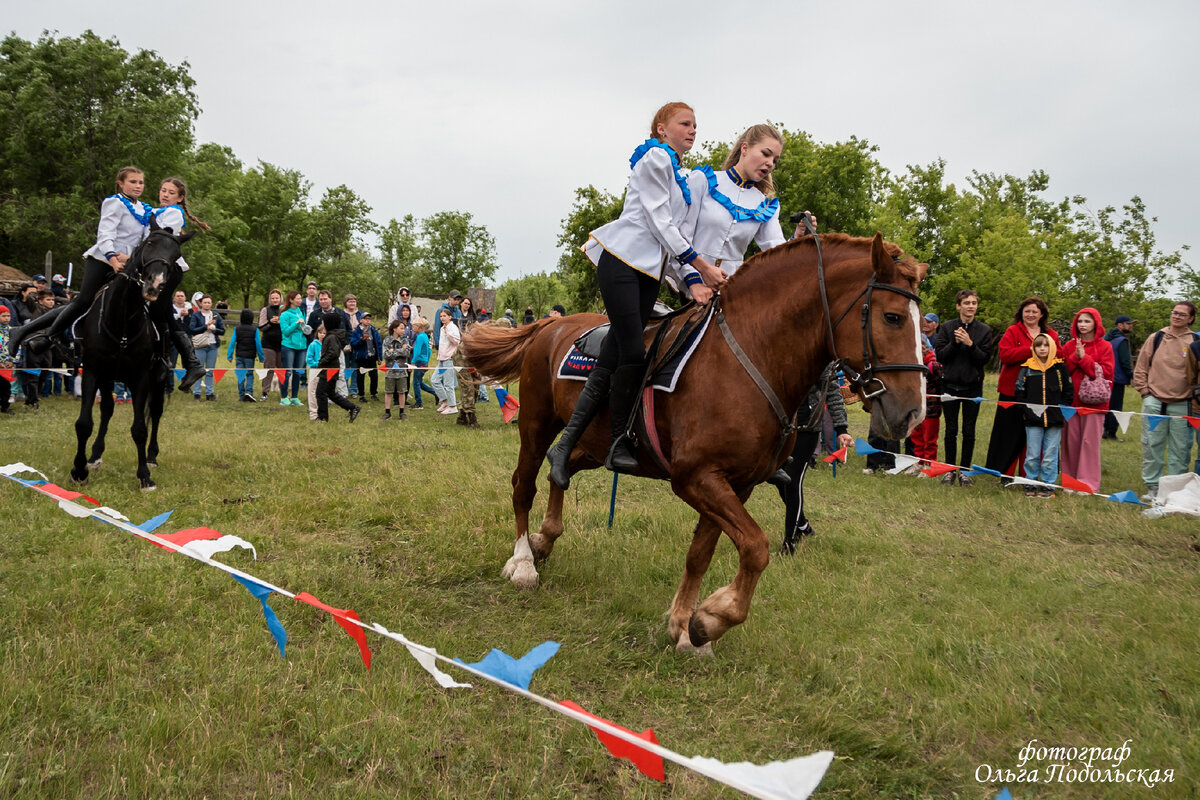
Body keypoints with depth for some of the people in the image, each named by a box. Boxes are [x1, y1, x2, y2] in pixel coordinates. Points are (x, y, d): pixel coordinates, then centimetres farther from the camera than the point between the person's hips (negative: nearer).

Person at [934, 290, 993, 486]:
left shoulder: (984, 330, 3)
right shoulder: (946, 327, 2)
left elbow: (986, 358, -5)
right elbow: (940, 355, -4)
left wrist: (970, 344, -18)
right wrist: (955, 343, -18)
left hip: (973, 385, 0)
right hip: (950, 384, 0)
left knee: (969, 431, 4)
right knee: (951, 430, 5)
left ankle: (965, 470, 13)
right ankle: (950, 470, 14)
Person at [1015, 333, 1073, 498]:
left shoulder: (1060, 367, 3)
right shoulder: (1027, 368, 3)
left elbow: (1069, 392, 7)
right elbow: (1019, 391, 6)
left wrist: (1062, 410, 0)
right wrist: (1025, 410, -1)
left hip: (1054, 420, 0)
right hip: (1033, 419, 0)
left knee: (1050, 455, 4)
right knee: (1032, 455, 3)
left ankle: (1048, 484, 14)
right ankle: (1031, 483, 16)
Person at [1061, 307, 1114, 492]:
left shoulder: (1104, 347, 2)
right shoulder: (1070, 346, 11)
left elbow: (1106, 372, -9)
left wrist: (1084, 357, -12)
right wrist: (1074, 357, -11)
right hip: (1072, 400, 3)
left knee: (1090, 441, -5)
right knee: (1071, 440, 3)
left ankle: (1089, 483, 1)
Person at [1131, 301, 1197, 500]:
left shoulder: (1194, 342, 2)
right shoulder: (1156, 338, 6)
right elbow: (1140, 368, 10)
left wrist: (1194, 394, -2)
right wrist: (1144, 391, 2)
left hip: (1181, 406, -1)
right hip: (1154, 402, 1)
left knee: (1180, 450, 4)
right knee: (1151, 446, 3)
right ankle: (1153, 487, 13)